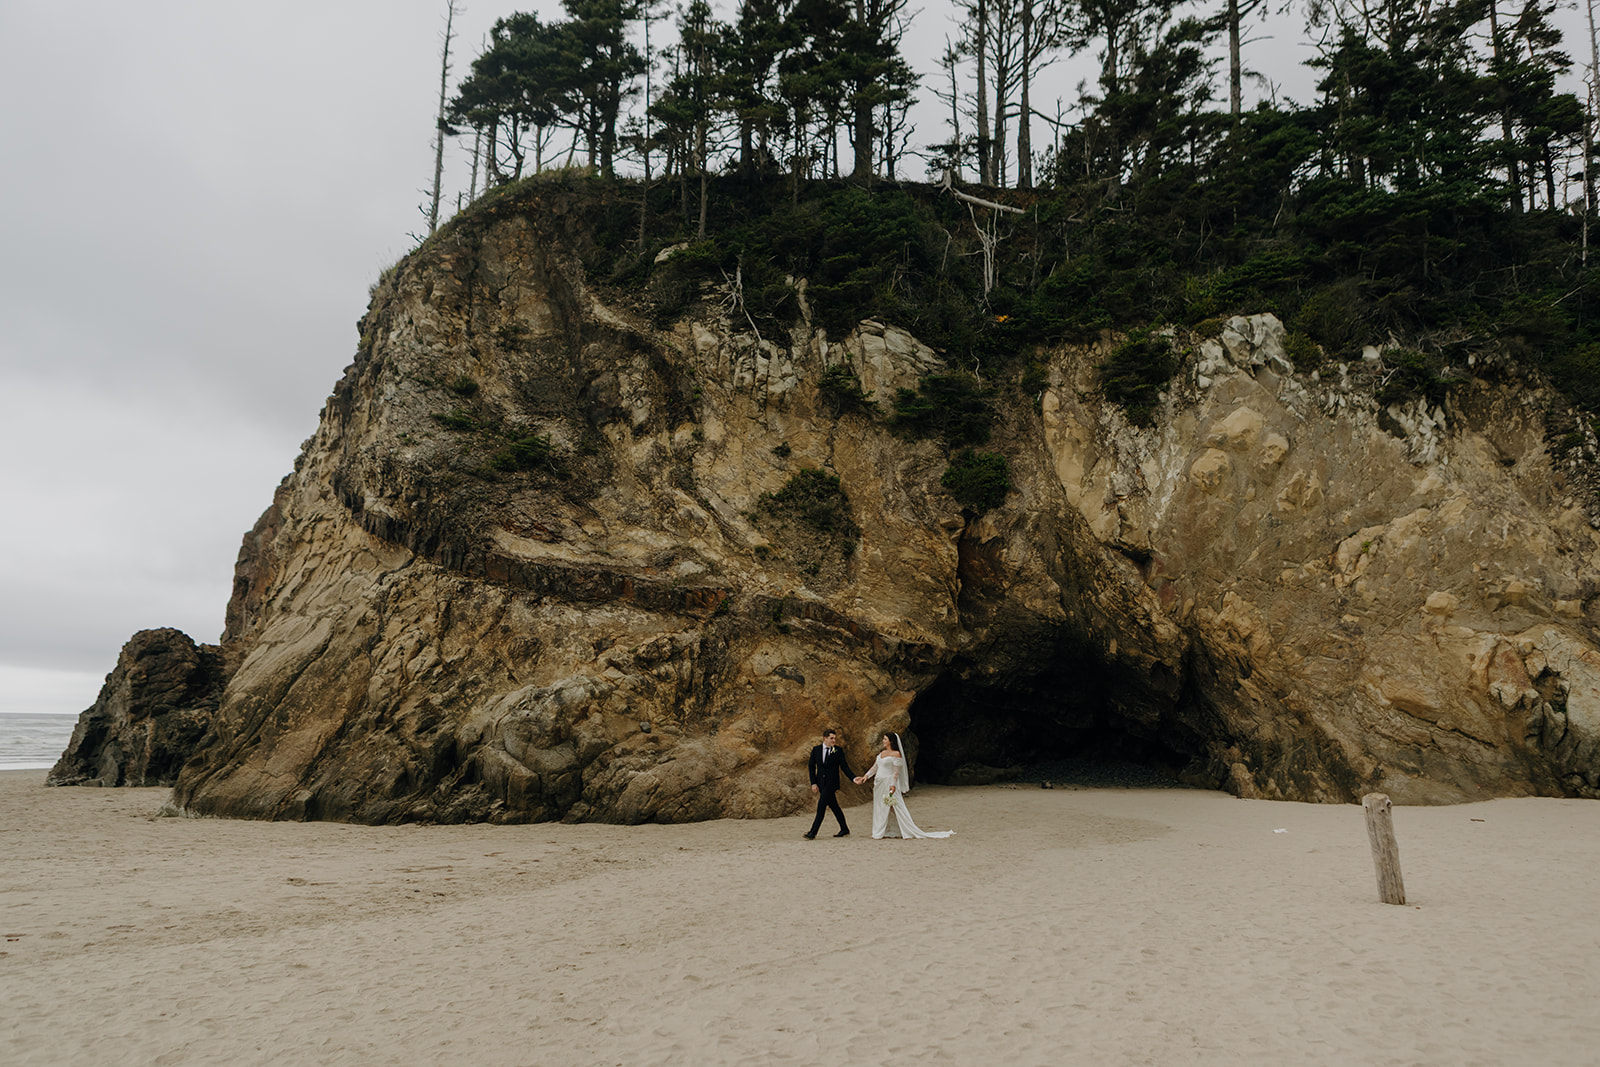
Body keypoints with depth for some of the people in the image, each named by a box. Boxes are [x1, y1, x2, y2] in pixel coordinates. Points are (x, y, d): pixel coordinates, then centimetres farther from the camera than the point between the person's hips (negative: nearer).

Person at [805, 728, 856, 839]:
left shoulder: (838, 751, -2)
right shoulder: (816, 750, 5)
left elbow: (844, 767, 0)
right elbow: (812, 767, 8)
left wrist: (854, 778, -11)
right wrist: (813, 783, 0)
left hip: (831, 783, -4)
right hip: (821, 783, 4)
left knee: (821, 806, -12)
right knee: (833, 806, 11)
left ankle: (813, 833, -11)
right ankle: (844, 830, 25)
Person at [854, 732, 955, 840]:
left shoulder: (896, 754, -9)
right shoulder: (882, 753, 14)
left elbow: (896, 772, -13)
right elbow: (875, 767, 19)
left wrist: (893, 784, -21)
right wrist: (865, 776, 13)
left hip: (889, 783, -8)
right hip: (879, 784, 8)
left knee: (897, 808, -5)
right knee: (879, 808, 10)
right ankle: (878, 834, 17)